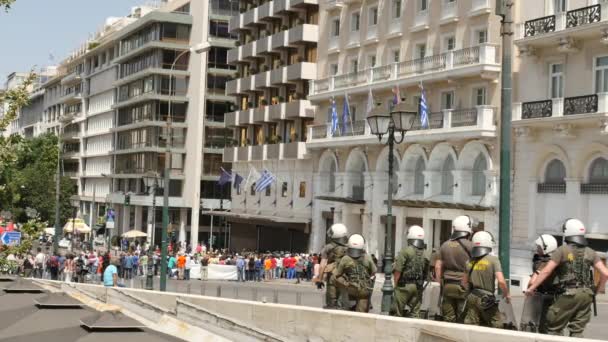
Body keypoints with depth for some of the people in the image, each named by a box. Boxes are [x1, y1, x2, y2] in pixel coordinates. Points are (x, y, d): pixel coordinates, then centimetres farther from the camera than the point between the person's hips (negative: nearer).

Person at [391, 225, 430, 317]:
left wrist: (396, 284, -1)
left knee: (397, 313, 2)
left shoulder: (405, 251, -11)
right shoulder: (426, 255, 6)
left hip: (404, 286, -5)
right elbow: (426, 274, 10)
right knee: (415, 312, 9)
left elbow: (397, 271, -12)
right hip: (418, 287, 5)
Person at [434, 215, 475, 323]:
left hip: (448, 286, 4)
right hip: (464, 286, -4)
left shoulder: (445, 245, 8)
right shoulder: (470, 246, -7)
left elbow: (438, 266, 7)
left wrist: (440, 284, 12)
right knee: (462, 319, 1)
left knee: (448, 318, 7)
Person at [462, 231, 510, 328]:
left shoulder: (470, 262, 7)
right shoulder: (493, 260, -8)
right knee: (496, 325, 6)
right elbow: (501, 281, -15)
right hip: (487, 299, -5)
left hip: (472, 298, 5)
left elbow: (464, 282, 17)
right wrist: (507, 294, 2)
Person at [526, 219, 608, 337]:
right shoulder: (590, 252, 9)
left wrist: (532, 287, -4)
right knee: (577, 330, 9)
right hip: (586, 294, 5)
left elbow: (546, 271, -9)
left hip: (569, 294, -5)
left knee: (554, 328, 5)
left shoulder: (562, 250, -4)